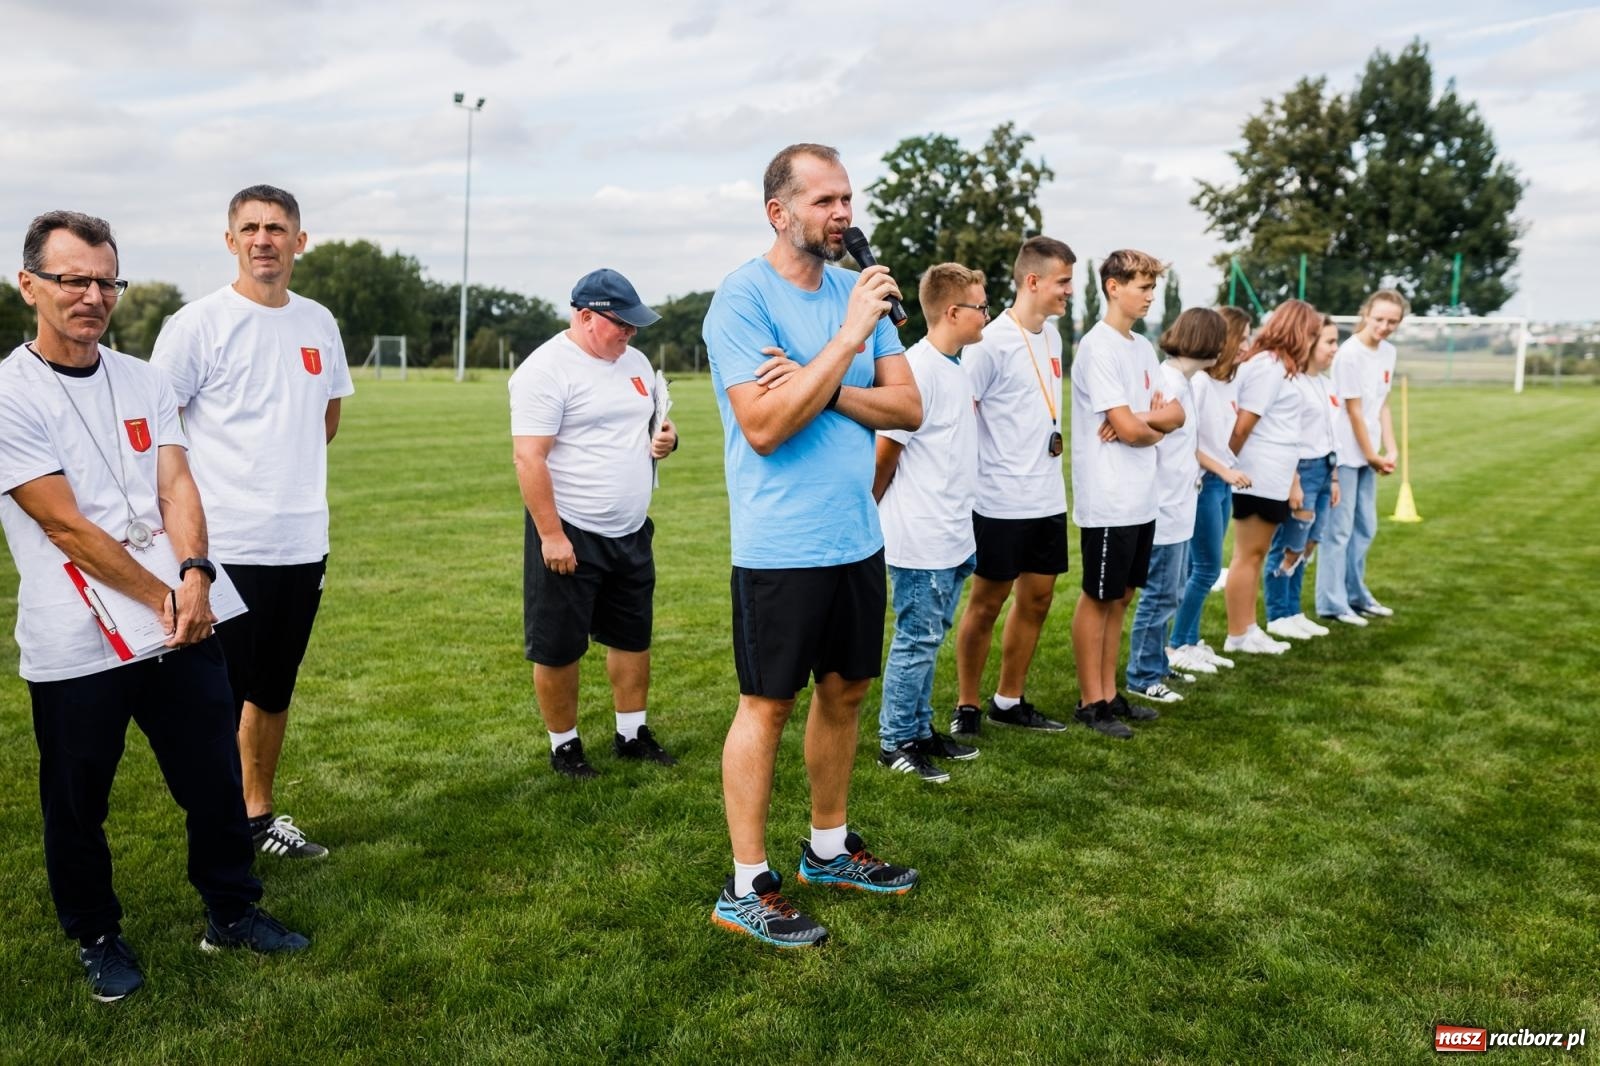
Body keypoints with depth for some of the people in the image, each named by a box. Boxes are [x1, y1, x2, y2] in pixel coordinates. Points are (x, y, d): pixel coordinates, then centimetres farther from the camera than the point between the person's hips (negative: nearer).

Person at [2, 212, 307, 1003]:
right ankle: (96, 938, 33)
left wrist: (194, 576, -17)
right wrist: (162, 599, -12)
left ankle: (231, 913, 31)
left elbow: (176, 489, 0)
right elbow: (66, 526, -14)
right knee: (77, 805, 12)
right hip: (76, 647, -4)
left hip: (182, 626, 5)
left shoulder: (143, 382, 7)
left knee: (216, 782, 12)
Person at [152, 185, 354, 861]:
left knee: (274, 691, 17)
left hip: (304, 545, 6)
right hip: (225, 547, -5)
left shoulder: (319, 323, 8)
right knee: (219, 697, 2)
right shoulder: (197, 324, -8)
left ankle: (259, 816, 32)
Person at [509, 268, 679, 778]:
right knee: (558, 649, 4)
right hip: (569, 535, -7)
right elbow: (529, 457, -20)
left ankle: (631, 734, 30)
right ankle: (564, 746, 20)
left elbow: (649, 424, 23)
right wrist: (551, 535, -23)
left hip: (631, 532, 7)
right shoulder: (546, 369, -15)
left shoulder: (635, 361, 9)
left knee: (633, 637, 16)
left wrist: (665, 437, -2)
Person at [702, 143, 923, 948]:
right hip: (780, 544, -7)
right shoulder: (744, 296, -12)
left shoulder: (855, 287, 8)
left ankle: (828, 849, 34)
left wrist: (821, 389, -14)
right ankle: (746, 888, 14)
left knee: (845, 691, 16)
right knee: (767, 706, 1)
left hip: (857, 537, 7)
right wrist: (849, 337, -22)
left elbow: (909, 407, 2)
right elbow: (764, 427, -22)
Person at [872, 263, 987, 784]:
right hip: (921, 540, -9)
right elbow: (886, 447, -17)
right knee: (916, 641, 1)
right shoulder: (918, 367, -18)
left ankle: (920, 730, 28)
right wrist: (876, 508, -6)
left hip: (951, 539, 9)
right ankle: (895, 742, 14)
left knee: (927, 639, 17)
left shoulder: (955, 368, 12)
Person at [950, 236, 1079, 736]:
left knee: (1037, 598, 12)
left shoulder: (1052, 337, 11)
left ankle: (1008, 701, 25)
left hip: (1048, 498, 8)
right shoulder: (992, 342, -14)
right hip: (1002, 501, -8)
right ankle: (966, 706, 17)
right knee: (987, 602, 3)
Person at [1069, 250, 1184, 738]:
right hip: (1108, 500, -8)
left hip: (1141, 498, 8)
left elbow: (1175, 417, 9)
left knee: (1120, 598, 13)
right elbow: (1129, 428, -18)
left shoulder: (1143, 347, 13)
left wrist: (1142, 422, -11)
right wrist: (1159, 417, 2)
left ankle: (1109, 694, 22)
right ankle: (1090, 702, 13)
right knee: (1098, 600, 2)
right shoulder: (1098, 347, -14)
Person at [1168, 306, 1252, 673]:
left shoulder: (1232, 382, 9)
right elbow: (1184, 441, -16)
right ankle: (1176, 647, 7)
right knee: (1207, 569, -3)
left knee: (1202, 569, 11)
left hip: (1224, 483, 8)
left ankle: (1191, 642, 19)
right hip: (1202, 483, -8)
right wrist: (1225, 471, -15)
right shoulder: (1199, 381, -15)